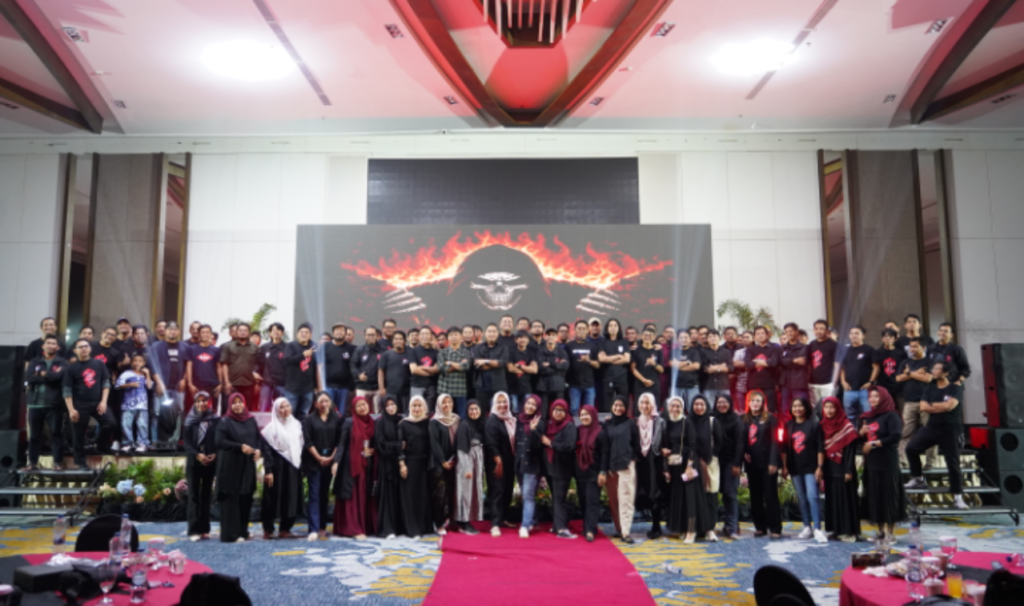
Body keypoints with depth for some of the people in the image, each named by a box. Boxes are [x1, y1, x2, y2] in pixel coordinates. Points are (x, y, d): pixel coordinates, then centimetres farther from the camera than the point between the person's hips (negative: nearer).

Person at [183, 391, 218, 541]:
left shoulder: (216, 420, 3)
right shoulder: (190, 421, 5)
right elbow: (187, 442, 0)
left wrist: (215, 454, -14)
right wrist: (197, 455, -14)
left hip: (210, 462, 0)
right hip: (194, 462, 0)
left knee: (206, 495, 6)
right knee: (194, 495, -2)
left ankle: (204, 529, 11)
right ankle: (194, 530, -2)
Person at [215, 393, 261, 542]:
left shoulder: (251, 420, 10)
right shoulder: (225, 422, -4)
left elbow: (259, 437, 13)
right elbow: (220, 442, -13)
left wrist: (258, 450, -6)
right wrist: (240, 447, -20)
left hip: (248, 465, 5)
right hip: (231, 465, -5)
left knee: (246, 498, 7)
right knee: (231, 498, -3)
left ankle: (243, 530, 20)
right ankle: (231, 534, 2)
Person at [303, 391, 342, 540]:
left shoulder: (336, 419, 6)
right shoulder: (309, 420, 1)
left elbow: (339, 440, 3)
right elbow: (307, 442, -4)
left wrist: (331, 457, -6)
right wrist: (319, 458, -9)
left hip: (330, 461, 2)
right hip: (313, 462, -2)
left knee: (324, 494, 7)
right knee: (314, 494, -6)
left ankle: (322, 526, 14)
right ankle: (314, 529, -9)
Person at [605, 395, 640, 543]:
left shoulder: (630, 424, 5)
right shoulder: (607, 424, 11)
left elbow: (636, 444, 5)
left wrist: (633, 460, -5)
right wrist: (605, 467, 4)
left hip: (627, 465, -3)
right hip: (610, 466, 3)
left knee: (626, 498, -8)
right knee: (613, 499, 5)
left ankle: (626, 531, -8)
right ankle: (619, 528, 17)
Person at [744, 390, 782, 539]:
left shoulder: (769, 419, -1)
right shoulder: (745, 420, 9)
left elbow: (774, 441, -6)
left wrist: (773, 462, -13)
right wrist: (744, 452, -4)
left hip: (767, 461, -4)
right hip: (752, 463, 4)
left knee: (770, 495, -3)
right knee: (755, 497, 7)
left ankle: (775, 528, 2)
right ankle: (760, 527, 15)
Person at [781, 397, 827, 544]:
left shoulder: (813, 425, -3)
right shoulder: (788, 426, 8)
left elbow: (820, 447, -6)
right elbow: (785, 448, 9)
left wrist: (819, 467, -11)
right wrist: (784, 467, 5)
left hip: (810, 467, -4)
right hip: (795, 468, 4)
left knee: (812, 496, -12)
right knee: (801, 498, 9)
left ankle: (817, 529, -10)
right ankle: (807, 527, 16)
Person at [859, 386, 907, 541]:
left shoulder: (891, 415, -4)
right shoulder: (866, 417, 16)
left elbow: (895, 437, -16)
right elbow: (859, 439, 20)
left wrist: (873, 444, -12)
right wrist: (862, 432, -2)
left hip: (887, 463, -6)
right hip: (870, 462, 6)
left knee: (888, 496, -2)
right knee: (874, 497, 7)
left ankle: (890, 531, 6)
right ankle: (881, 530, 16)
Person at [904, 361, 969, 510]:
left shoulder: (955, 388, -7)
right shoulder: (931, 388, 7)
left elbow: (949, 405, -23)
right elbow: (923, 407, -4)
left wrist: (933, 405, -7)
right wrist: (941, 407, -15)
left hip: (950, 431, -5)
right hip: (931, 427, 5)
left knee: (953, 464, -3)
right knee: (911, 447, -2)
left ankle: (958, 497, 6)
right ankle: (918, 479, 13)